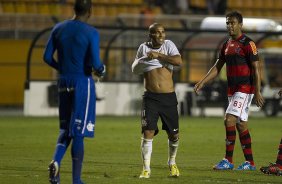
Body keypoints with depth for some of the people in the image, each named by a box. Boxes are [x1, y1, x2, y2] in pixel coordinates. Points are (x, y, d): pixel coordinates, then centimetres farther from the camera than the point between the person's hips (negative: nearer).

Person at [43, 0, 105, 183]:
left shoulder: (59, 29, 5)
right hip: (83, 82, -5)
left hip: (64, 82, 5)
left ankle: (56, 161, -13)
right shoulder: (91, 33, -10)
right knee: (79, 132, 0)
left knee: (66, 129, 15)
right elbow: (95, 64, -17)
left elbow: (47, 57, 6)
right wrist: (101, 70, 6)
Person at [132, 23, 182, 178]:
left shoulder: (168, 45, 1)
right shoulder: (144, 48, 5)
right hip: (150, 98, 0)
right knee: (148, 132, -11)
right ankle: (146, 169, -3)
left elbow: (179, 61, -16)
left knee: (174, 134, 6)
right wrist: (143, 60, -4)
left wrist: (159, 55, -20)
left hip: (169, 97, 0)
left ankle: (172, 164, 31)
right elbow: (134, 69, 17)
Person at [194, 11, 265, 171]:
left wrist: (257, 92, -16)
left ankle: (228, 160, -11)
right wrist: (202, 82, 8)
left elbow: (256, 69, -12)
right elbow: (218, 67, 18)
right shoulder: (227, 45, 14)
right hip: (232, 89, 8)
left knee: (229, 120, -16)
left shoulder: (248, 44, -10)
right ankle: (250, 162, 14)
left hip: (245, 88, -8)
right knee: (241, 124, 9)